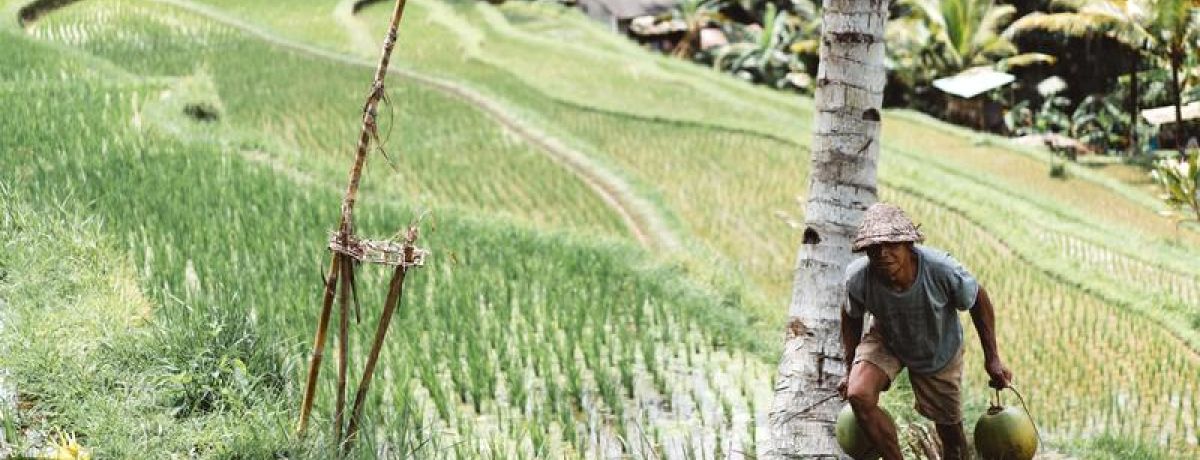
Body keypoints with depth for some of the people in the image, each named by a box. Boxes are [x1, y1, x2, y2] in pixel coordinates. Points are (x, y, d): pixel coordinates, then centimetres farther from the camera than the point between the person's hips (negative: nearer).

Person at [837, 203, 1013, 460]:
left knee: (951, 431, 11)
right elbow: (851, 317, -7)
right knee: (858, 395, -27)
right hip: (886, 342, 0)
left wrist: (992, 359, -11)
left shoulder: (943, 270, -37)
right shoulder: (858, 278, -32)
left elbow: (978, 301, -15)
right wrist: (851, 369, -4)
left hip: (939, 351, 0)